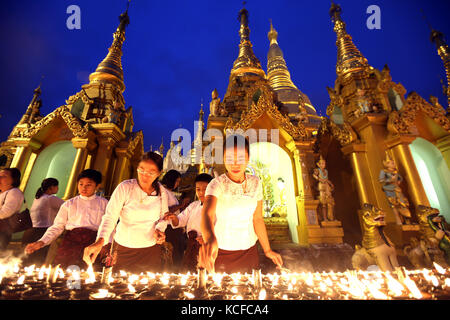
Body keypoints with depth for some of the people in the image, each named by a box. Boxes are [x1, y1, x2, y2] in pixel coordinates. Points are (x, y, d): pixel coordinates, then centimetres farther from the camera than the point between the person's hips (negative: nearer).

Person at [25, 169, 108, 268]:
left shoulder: (104, 203, 12)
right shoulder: (69, 204, 16)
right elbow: (57, 227, 13)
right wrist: (42, 242, -3)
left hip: (94, 241, -2)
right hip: (71, 240, 2)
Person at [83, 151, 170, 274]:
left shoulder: (162, 192, -5)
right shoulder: (125, 188, -14)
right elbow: (110, 216, -19)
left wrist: (159, 229, -9)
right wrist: (100, 241, -33)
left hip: (151, 249, 2)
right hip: (123, 248, -2)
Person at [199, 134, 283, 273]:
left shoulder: (255, 183, -4)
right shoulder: (217, 184, -17)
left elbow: (257, 218, 3)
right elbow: (207, 214, -34)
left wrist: (267, 250, 6)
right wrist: (210, 240, -54)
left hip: (250, 251, 4)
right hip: (221, 253, -3)